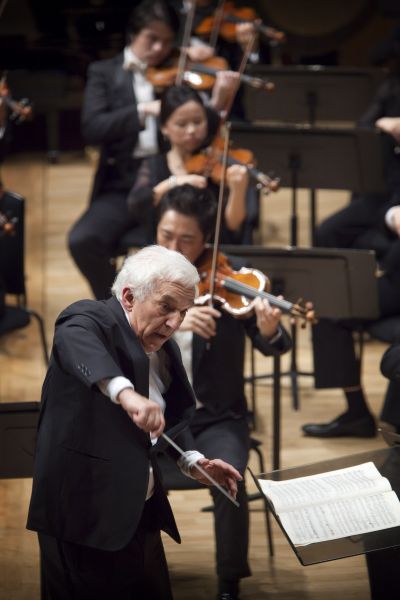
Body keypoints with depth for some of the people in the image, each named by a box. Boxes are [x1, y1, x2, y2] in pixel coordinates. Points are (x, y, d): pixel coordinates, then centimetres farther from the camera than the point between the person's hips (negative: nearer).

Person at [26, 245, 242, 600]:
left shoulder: (164, 351, 14)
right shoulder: (90, 319, -11)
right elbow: (75, 340, -36)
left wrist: (192, 462, 9)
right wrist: (126, 393, -53)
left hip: (140, 513, 9)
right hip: (86, 514, -9)